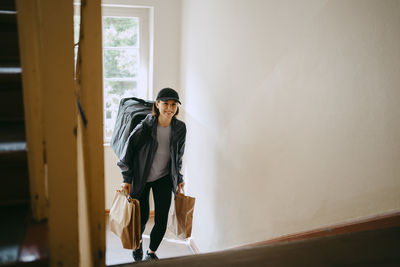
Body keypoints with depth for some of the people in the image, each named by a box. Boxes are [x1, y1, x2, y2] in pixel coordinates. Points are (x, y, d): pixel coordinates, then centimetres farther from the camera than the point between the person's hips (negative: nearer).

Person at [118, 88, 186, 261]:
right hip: (141, 178, -3)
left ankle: (152, 252, 27)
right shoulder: (145, 126, -20)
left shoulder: (180, 128, -7)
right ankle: (138, 242, 41)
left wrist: (178, 178, 14)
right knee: (142, 217, 5)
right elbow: (128, 150, -10)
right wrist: (127, 179, -8)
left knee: (162, 220, 0)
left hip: (164, 178, 3)